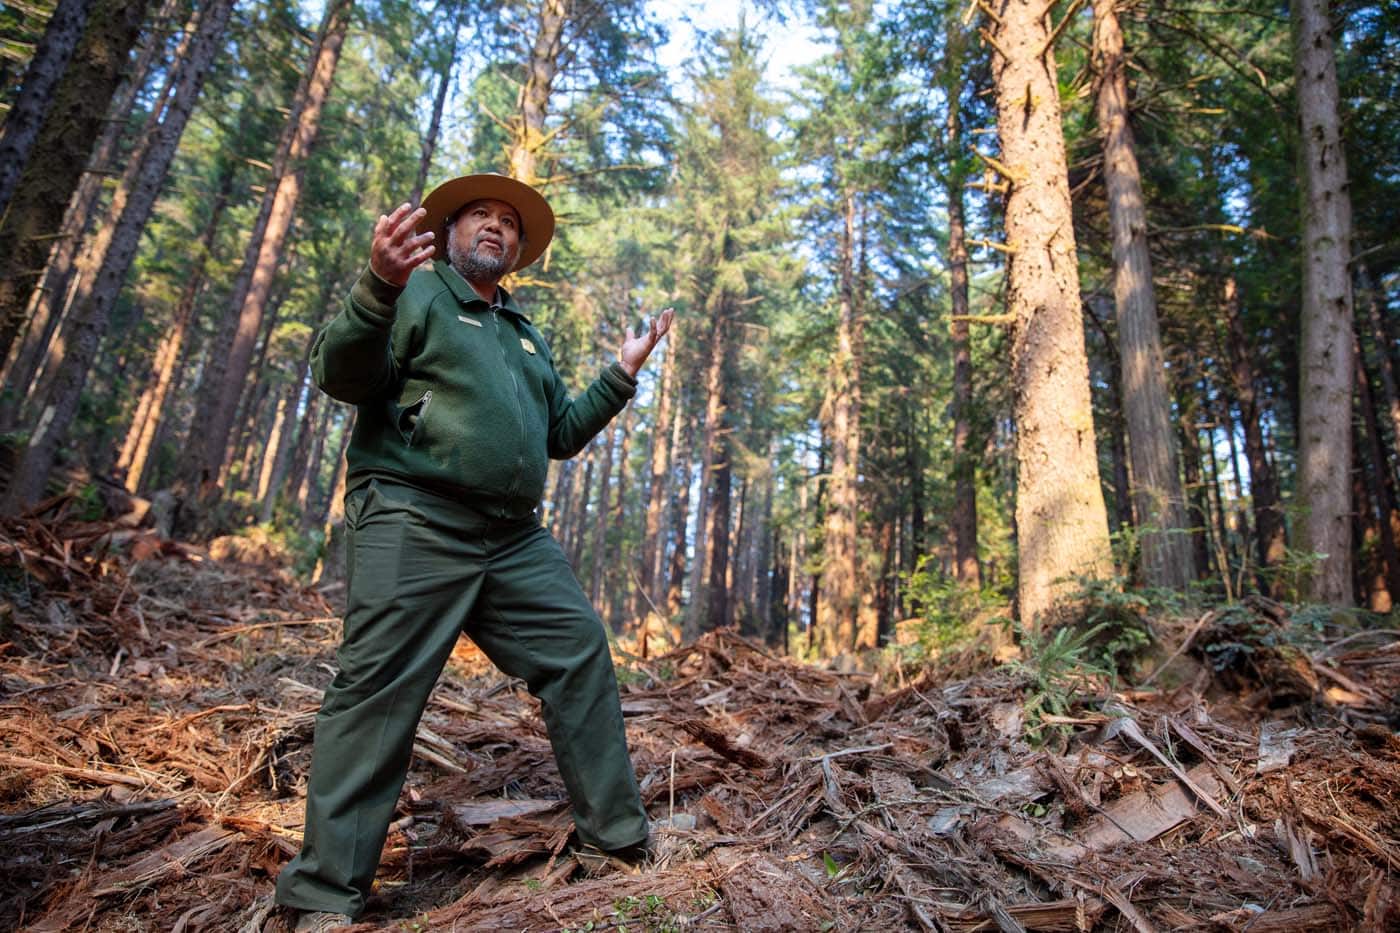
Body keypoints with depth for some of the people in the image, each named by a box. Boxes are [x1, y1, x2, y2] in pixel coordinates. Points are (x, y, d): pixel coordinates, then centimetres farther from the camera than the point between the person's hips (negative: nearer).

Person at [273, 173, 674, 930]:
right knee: (378, 690, -7)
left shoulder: (527, 336, 26)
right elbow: (340, 376, -7)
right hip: (414, 525, -6)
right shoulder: (418, 293, 6)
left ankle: (617, 832, 18)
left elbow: (562, 434, 26)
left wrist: (620, 377, 19)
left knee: (581, 655, 4)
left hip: (516, 541, 7)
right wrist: (379, 287, -23)